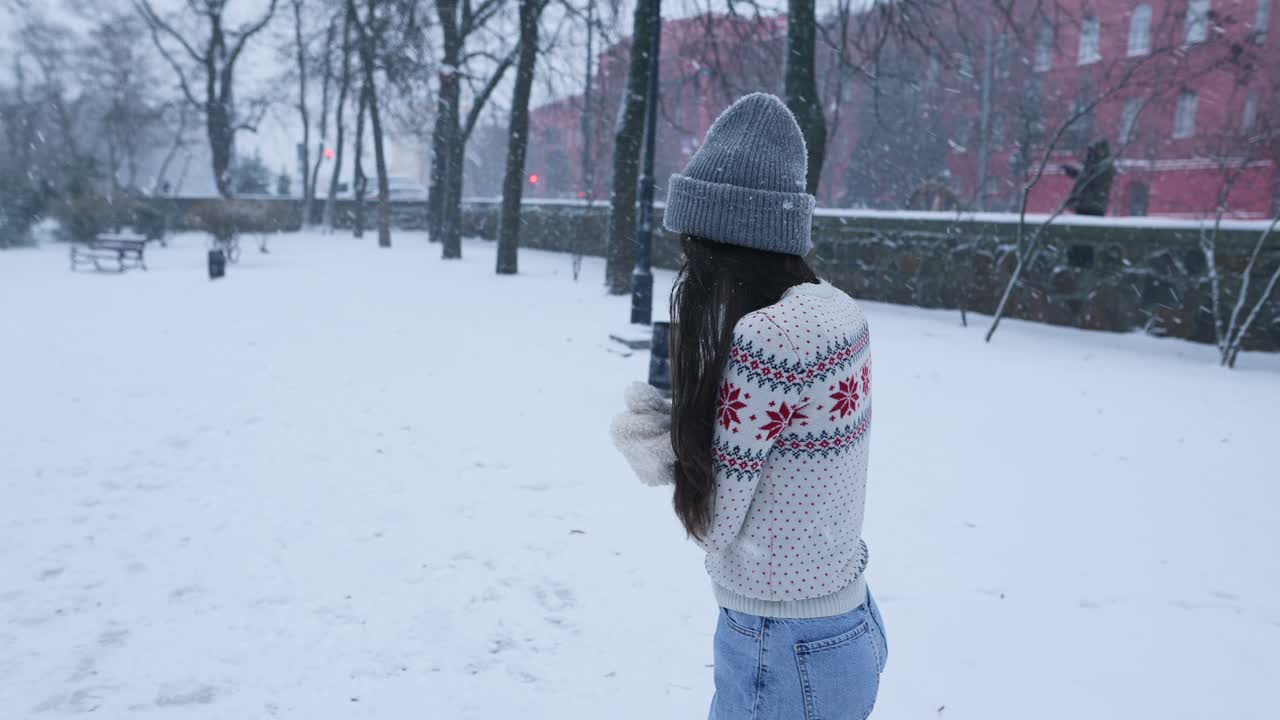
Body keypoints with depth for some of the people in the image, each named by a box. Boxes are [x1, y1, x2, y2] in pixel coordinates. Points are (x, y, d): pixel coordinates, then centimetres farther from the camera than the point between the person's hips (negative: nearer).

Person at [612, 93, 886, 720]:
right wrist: (681, 431, -7)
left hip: (785, 655, -8)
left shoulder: (763, 337, -27)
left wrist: (661, 449, -1)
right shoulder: (838, 311, -2)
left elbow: (715, 518, -18)